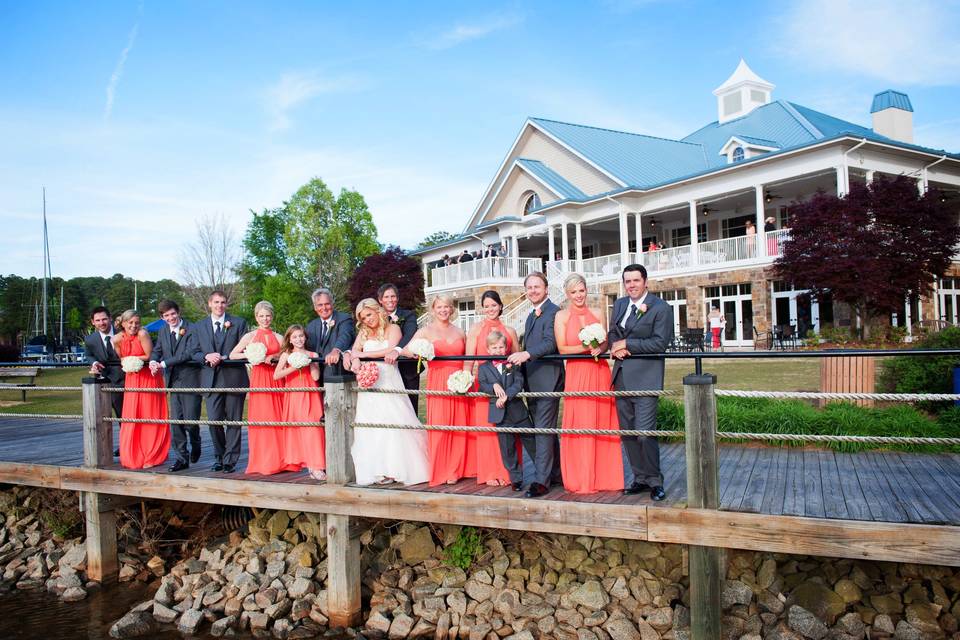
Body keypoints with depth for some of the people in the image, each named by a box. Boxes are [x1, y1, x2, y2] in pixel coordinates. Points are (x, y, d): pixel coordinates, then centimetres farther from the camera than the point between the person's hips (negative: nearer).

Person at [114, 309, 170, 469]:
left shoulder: (142, 334, -18)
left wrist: (131, 359, -12)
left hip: (149, 378, -4)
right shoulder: (117, 339, -5)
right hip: (132, 379, 4)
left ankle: (152, 457, 8)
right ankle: (133, 456, 17)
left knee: (150, 416, 0)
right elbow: (121, 359, 9)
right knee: (131, 417, 4)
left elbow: (149, 356, -15)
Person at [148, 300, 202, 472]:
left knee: (190, 420, -3)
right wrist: (153, 362, -10)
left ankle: (195, 445, 28)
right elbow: (156, 351, 15)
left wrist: (164, 363, -20)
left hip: (190, 380, -6)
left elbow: (190, 353, -18)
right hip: (173, 382, 6)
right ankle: (181, 458, 12)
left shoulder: (192, 329, -9)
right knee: (175, 422, 4)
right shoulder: (162, 332, 12)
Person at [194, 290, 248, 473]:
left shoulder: (239, 323, 7)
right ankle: (219, 457, 17)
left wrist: (223, 358, -12)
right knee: (214, 420, -3)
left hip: (234, 377, -1)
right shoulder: (198, 327, 13)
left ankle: (230, 460, 11)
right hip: (212, 380, 1)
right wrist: (207, 356, -13)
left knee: (234, 420, 2)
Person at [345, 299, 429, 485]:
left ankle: (395, 468, -5)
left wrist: (363, 354, -7)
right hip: (368, 384, 4)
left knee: (393, 421, -11)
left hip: (388, 382, -4)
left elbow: (390, 350, -11)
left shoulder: (393, 329, 4)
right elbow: (354, 351, 6)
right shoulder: (363, 333, 18)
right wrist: (355, 360, -18)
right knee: (370, 425, -4)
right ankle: (378, 470, -2)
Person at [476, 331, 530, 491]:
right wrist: (494, 386, -21)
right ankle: (516, 478, 16)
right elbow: (482, 386, -3)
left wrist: (506, 395, -21)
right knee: (507, 447, 6)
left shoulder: (513, 364, 2)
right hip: (500, 414, 1)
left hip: (517, 410, -1)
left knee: (531, 440, 5)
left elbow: (518, 383, -9)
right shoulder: (483, 368, 6)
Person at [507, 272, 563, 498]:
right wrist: (518, 359, 13)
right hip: (532, 382, 10)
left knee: (544, 429, -8)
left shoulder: (553, 312, -10)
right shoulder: (530, 317, 20)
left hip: (548, 379, -9)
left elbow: (550, 343, -22)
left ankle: (541, 481, -5)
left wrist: (526, 354, -33)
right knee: (546, 429, 15)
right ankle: (557, 473, 26)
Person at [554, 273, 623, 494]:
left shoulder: (598, 314, 10)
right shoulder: (561, 316, 2)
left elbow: (605, 343, 10)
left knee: (602, 424, 4)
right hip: (576, 374, -3)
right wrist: (586, 348, -15)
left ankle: (604, 476, 14)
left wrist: (599, 348, -12)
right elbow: (562, 348, -3)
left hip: (600, 373, 3)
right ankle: (581, 480, 8)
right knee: (580, 425, -2)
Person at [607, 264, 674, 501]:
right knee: (627, 432, 11)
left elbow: (660, 343, -13)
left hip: (645, 377, -7)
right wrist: (614, 346, -4)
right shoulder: (619, 304, 15)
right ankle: (640, 477, 23)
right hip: (622, 376, 7)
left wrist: (626, 344, -11)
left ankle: (655, 481, 7)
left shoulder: (661, 308, -6)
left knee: (645, 432, -10)